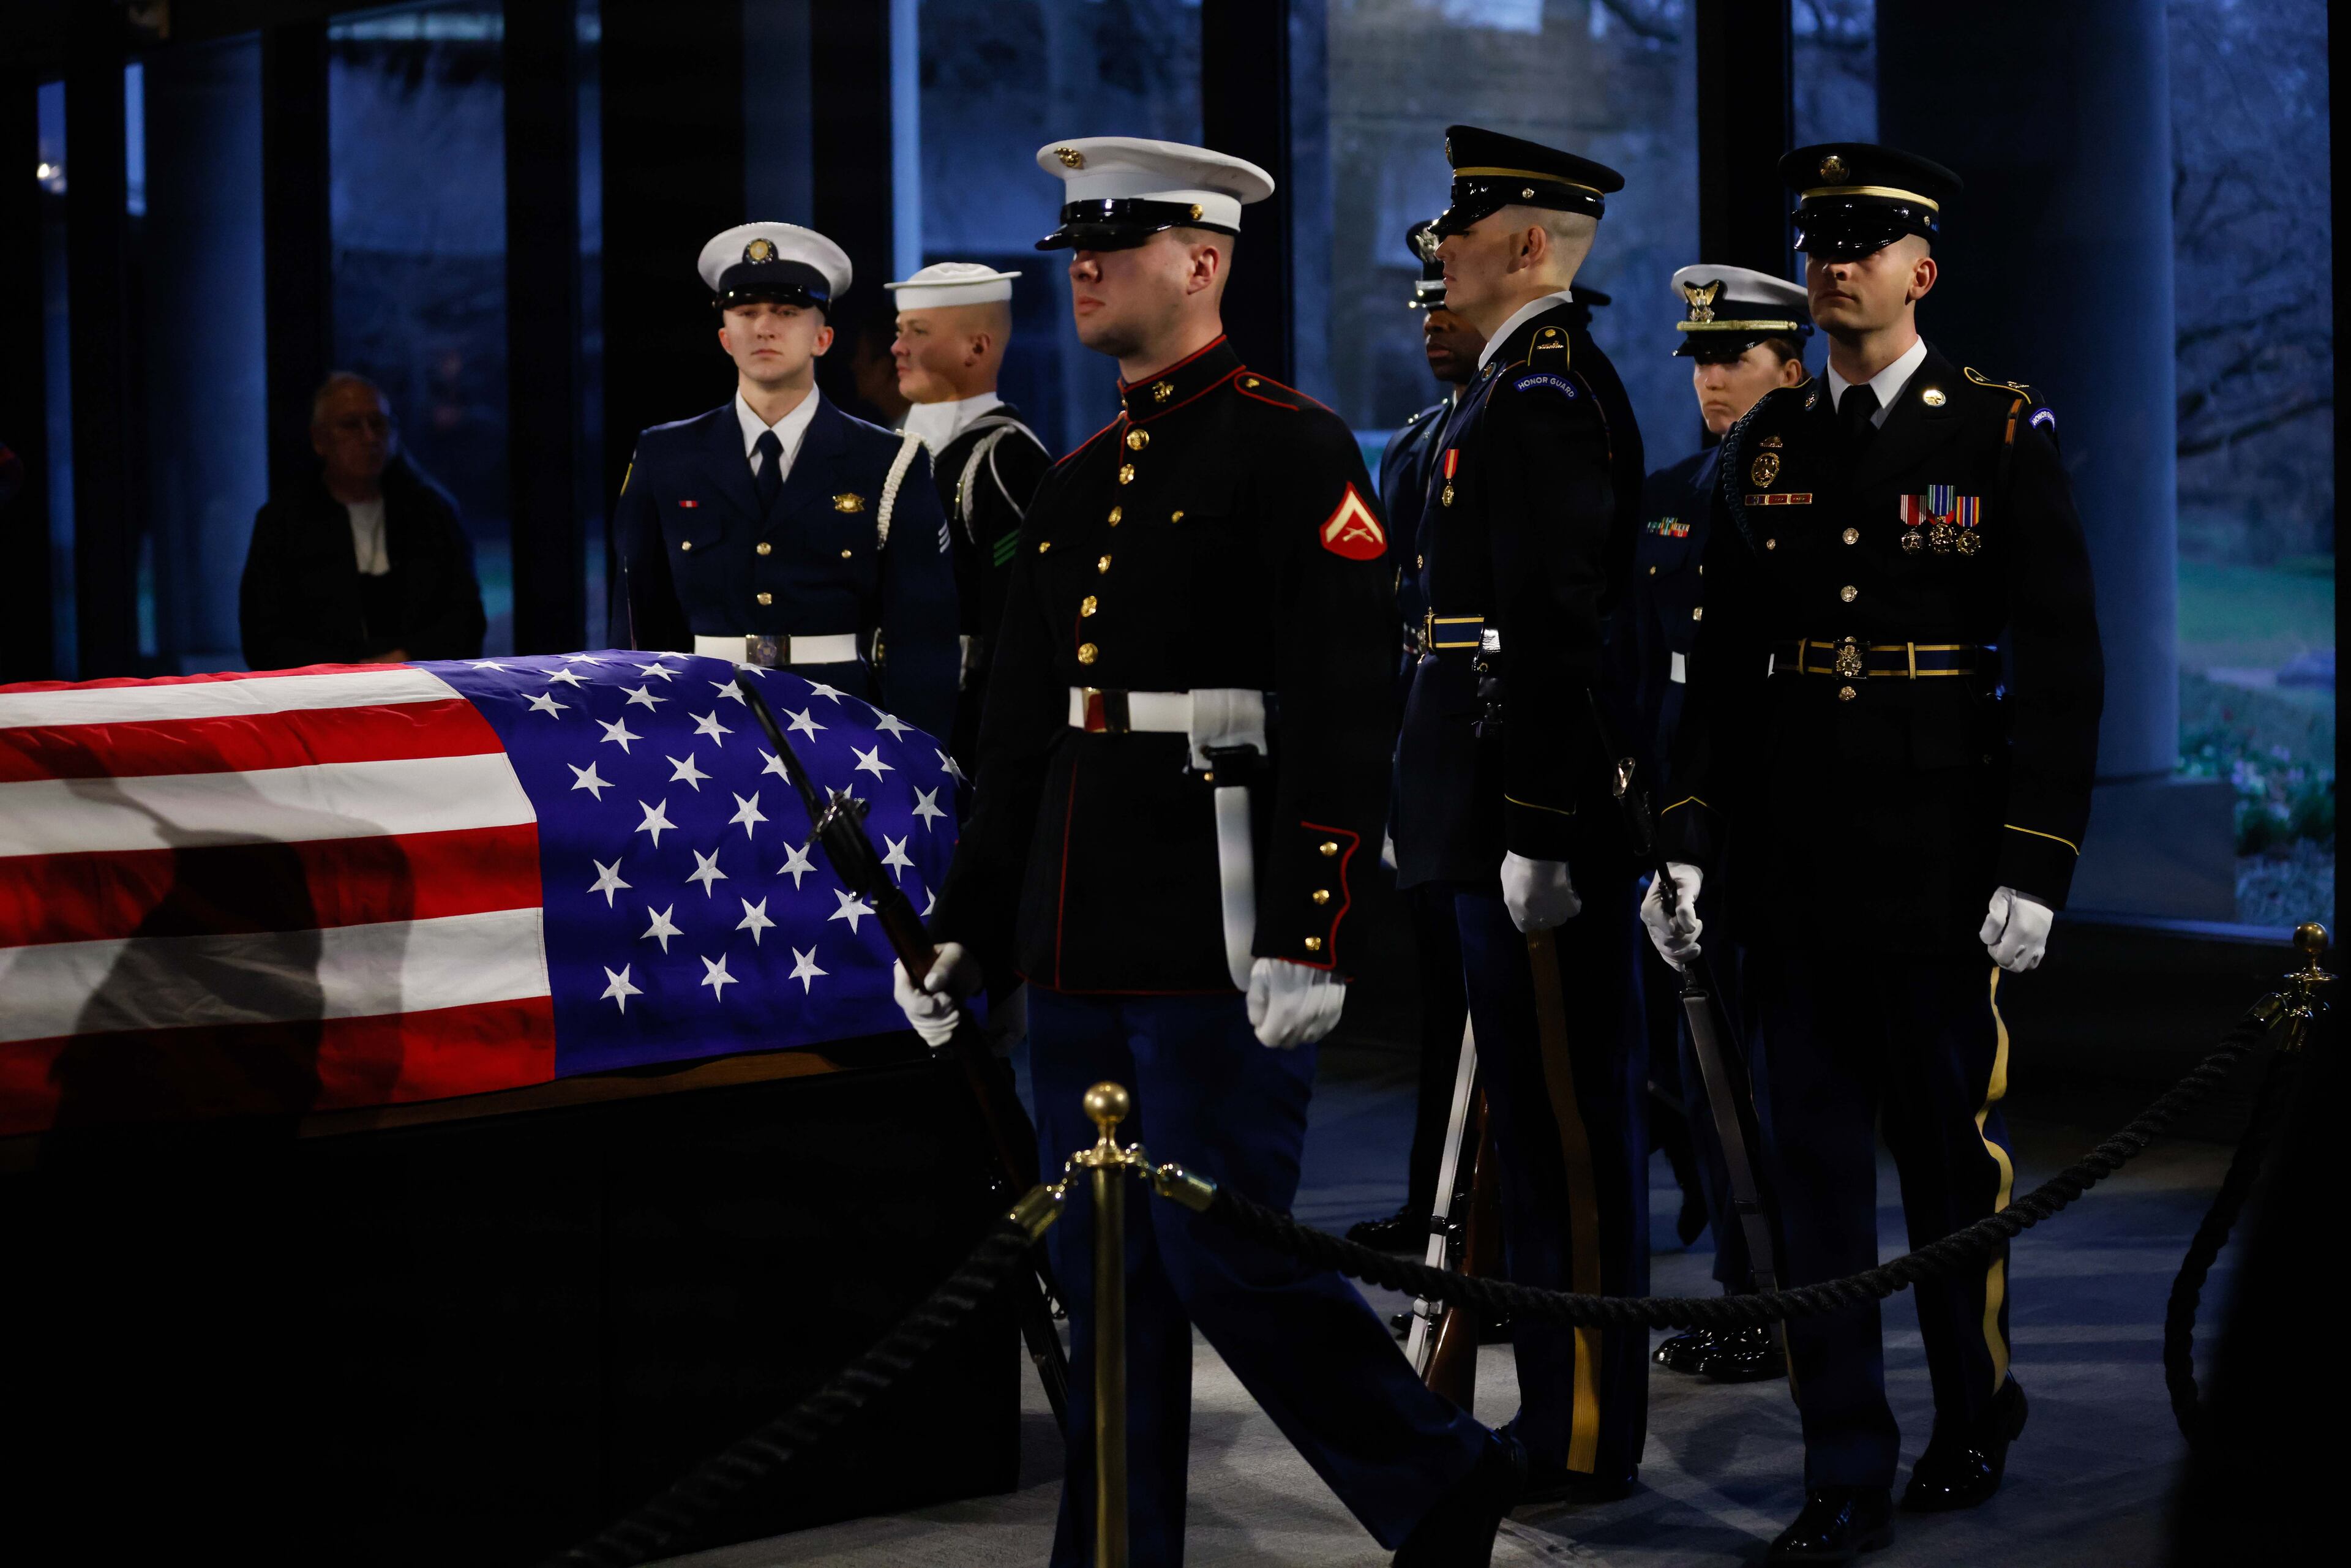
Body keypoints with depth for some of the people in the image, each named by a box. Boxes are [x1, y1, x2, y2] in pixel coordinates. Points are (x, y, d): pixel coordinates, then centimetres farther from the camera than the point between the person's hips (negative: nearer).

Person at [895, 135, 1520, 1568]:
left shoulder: (1295, 452, -7)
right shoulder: (1080, 483, 17)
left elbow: (1344, 715, -14)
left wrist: (1308, 938, -20)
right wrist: (967, 926, 18)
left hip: (1222, 946, -8)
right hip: (1083, 950, 8)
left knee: (1225, 1258, -6)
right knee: (1105, 1277, 9)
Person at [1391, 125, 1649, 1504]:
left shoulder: (1546, 395, -15)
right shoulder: (1539, 383, 18)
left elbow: (1556, 627, -21)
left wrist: (1537, 834, -23)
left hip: (1541, 815, -11)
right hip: (1522, 813, 11)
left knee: (1570, 1120, -5)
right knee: (1553, 1118, 14)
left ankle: (1589, 1437, 0)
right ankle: (1565, 1410, 22)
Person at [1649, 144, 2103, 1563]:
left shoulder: (2005, 435, -3)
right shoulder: (1767, 447, 10)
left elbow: (2062, 664, -5)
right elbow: (1725, 658, 11)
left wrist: (2037, 863, -11)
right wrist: (1690, 838, 3)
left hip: (1940, 855, -3)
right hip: (1793, 859, 4)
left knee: (1952, 1150, 8)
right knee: (1816, 1158, 3)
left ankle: (1976, 1413, 30)